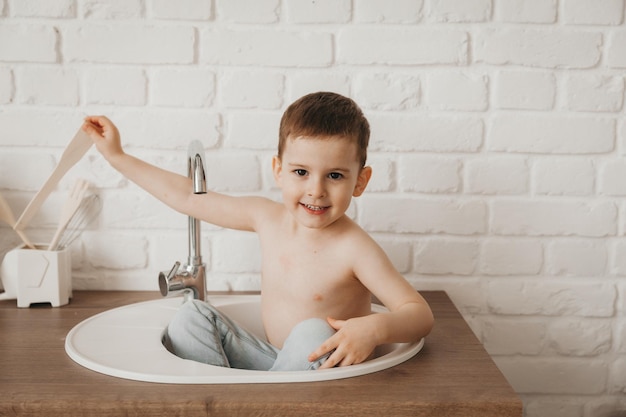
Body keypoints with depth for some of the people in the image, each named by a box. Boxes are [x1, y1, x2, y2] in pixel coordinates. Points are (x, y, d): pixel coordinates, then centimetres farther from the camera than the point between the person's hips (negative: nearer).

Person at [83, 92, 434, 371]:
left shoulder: (353, 248, -20)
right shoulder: (267, 217, -4)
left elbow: (422, 315, -20)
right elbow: (187, 197, 7)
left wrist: (374, 328, -41)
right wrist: (117, 156, 11)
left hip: (319, 368, -6)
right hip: (269, 360, 6)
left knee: (313, 333, -35)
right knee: (193, 317, -4)